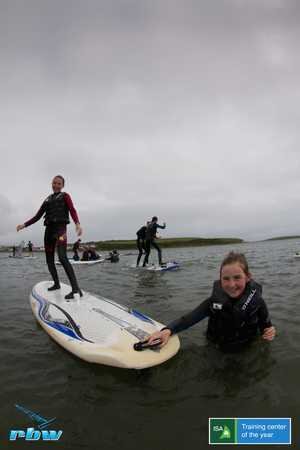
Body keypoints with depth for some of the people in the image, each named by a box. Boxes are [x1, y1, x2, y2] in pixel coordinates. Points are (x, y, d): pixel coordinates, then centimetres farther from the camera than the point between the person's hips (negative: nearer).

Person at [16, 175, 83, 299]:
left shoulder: (65, 196, 7)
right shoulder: (47, 200, 22)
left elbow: (72, 210, -10)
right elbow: (37, 216, 23)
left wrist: (77, 224, -30)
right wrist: (24, 225, 11)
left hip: (60, 228, -7)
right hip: (49, 229, 7)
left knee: (62, 257, -24)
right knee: (49, 260, 9)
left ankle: (76, 289, -31)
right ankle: (56, 284, 27)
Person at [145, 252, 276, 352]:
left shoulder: (257, 302, -17)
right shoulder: (214, 301, -17)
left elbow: (266, 326, -1)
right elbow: (189, 318, -21)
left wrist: (269, 333, -24)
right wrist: (168, 330, -38)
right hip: (217, 352, -1)